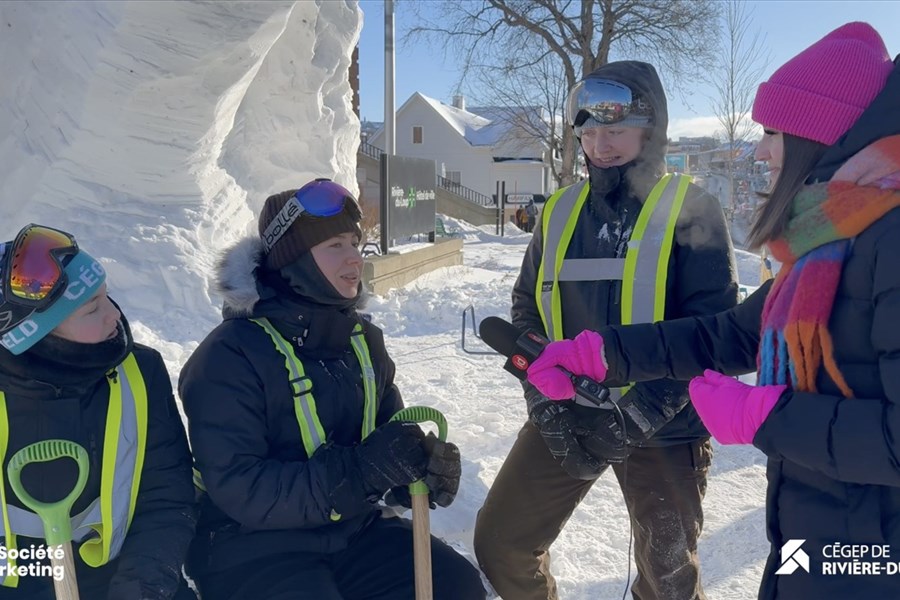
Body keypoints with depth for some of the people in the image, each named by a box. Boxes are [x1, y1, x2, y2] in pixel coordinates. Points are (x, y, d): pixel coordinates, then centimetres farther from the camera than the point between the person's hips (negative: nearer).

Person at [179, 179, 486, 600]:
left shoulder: (363, 340, 4)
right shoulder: (231, 355, -17)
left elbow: (391, 434, 12)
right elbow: (238, 489, -22)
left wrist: (425, 464, -13)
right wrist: (357, 471, -31)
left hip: (351, 529, 6)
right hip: (249, 544, -5)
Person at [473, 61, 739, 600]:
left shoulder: (691, 210, -7)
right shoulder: (560, 211, 5)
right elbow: (528, 309, 6)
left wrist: (637, 417, -19)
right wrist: (548, 403, -6)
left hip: (662, 430, -3)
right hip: (563, 419, 4)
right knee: (500, 543, 8)